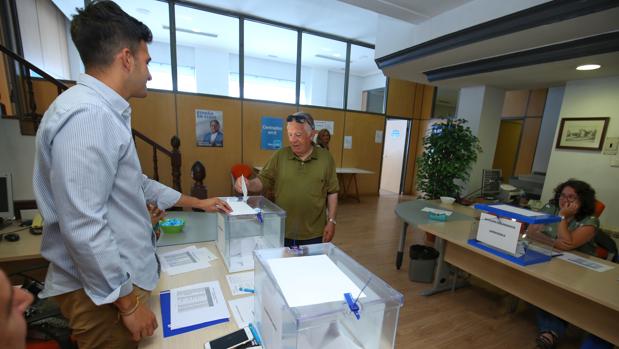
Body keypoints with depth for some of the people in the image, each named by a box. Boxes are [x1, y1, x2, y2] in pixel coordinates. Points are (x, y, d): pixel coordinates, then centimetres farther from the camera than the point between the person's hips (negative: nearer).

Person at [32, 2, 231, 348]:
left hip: (117, 275, 9)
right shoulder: (87, 115, -25)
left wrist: (197, 203, 20)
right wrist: (128, 302, -17)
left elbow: (136, 183, 15)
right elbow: (83, 228, -27)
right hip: (105, 290, -9)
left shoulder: (105, 113, 8)